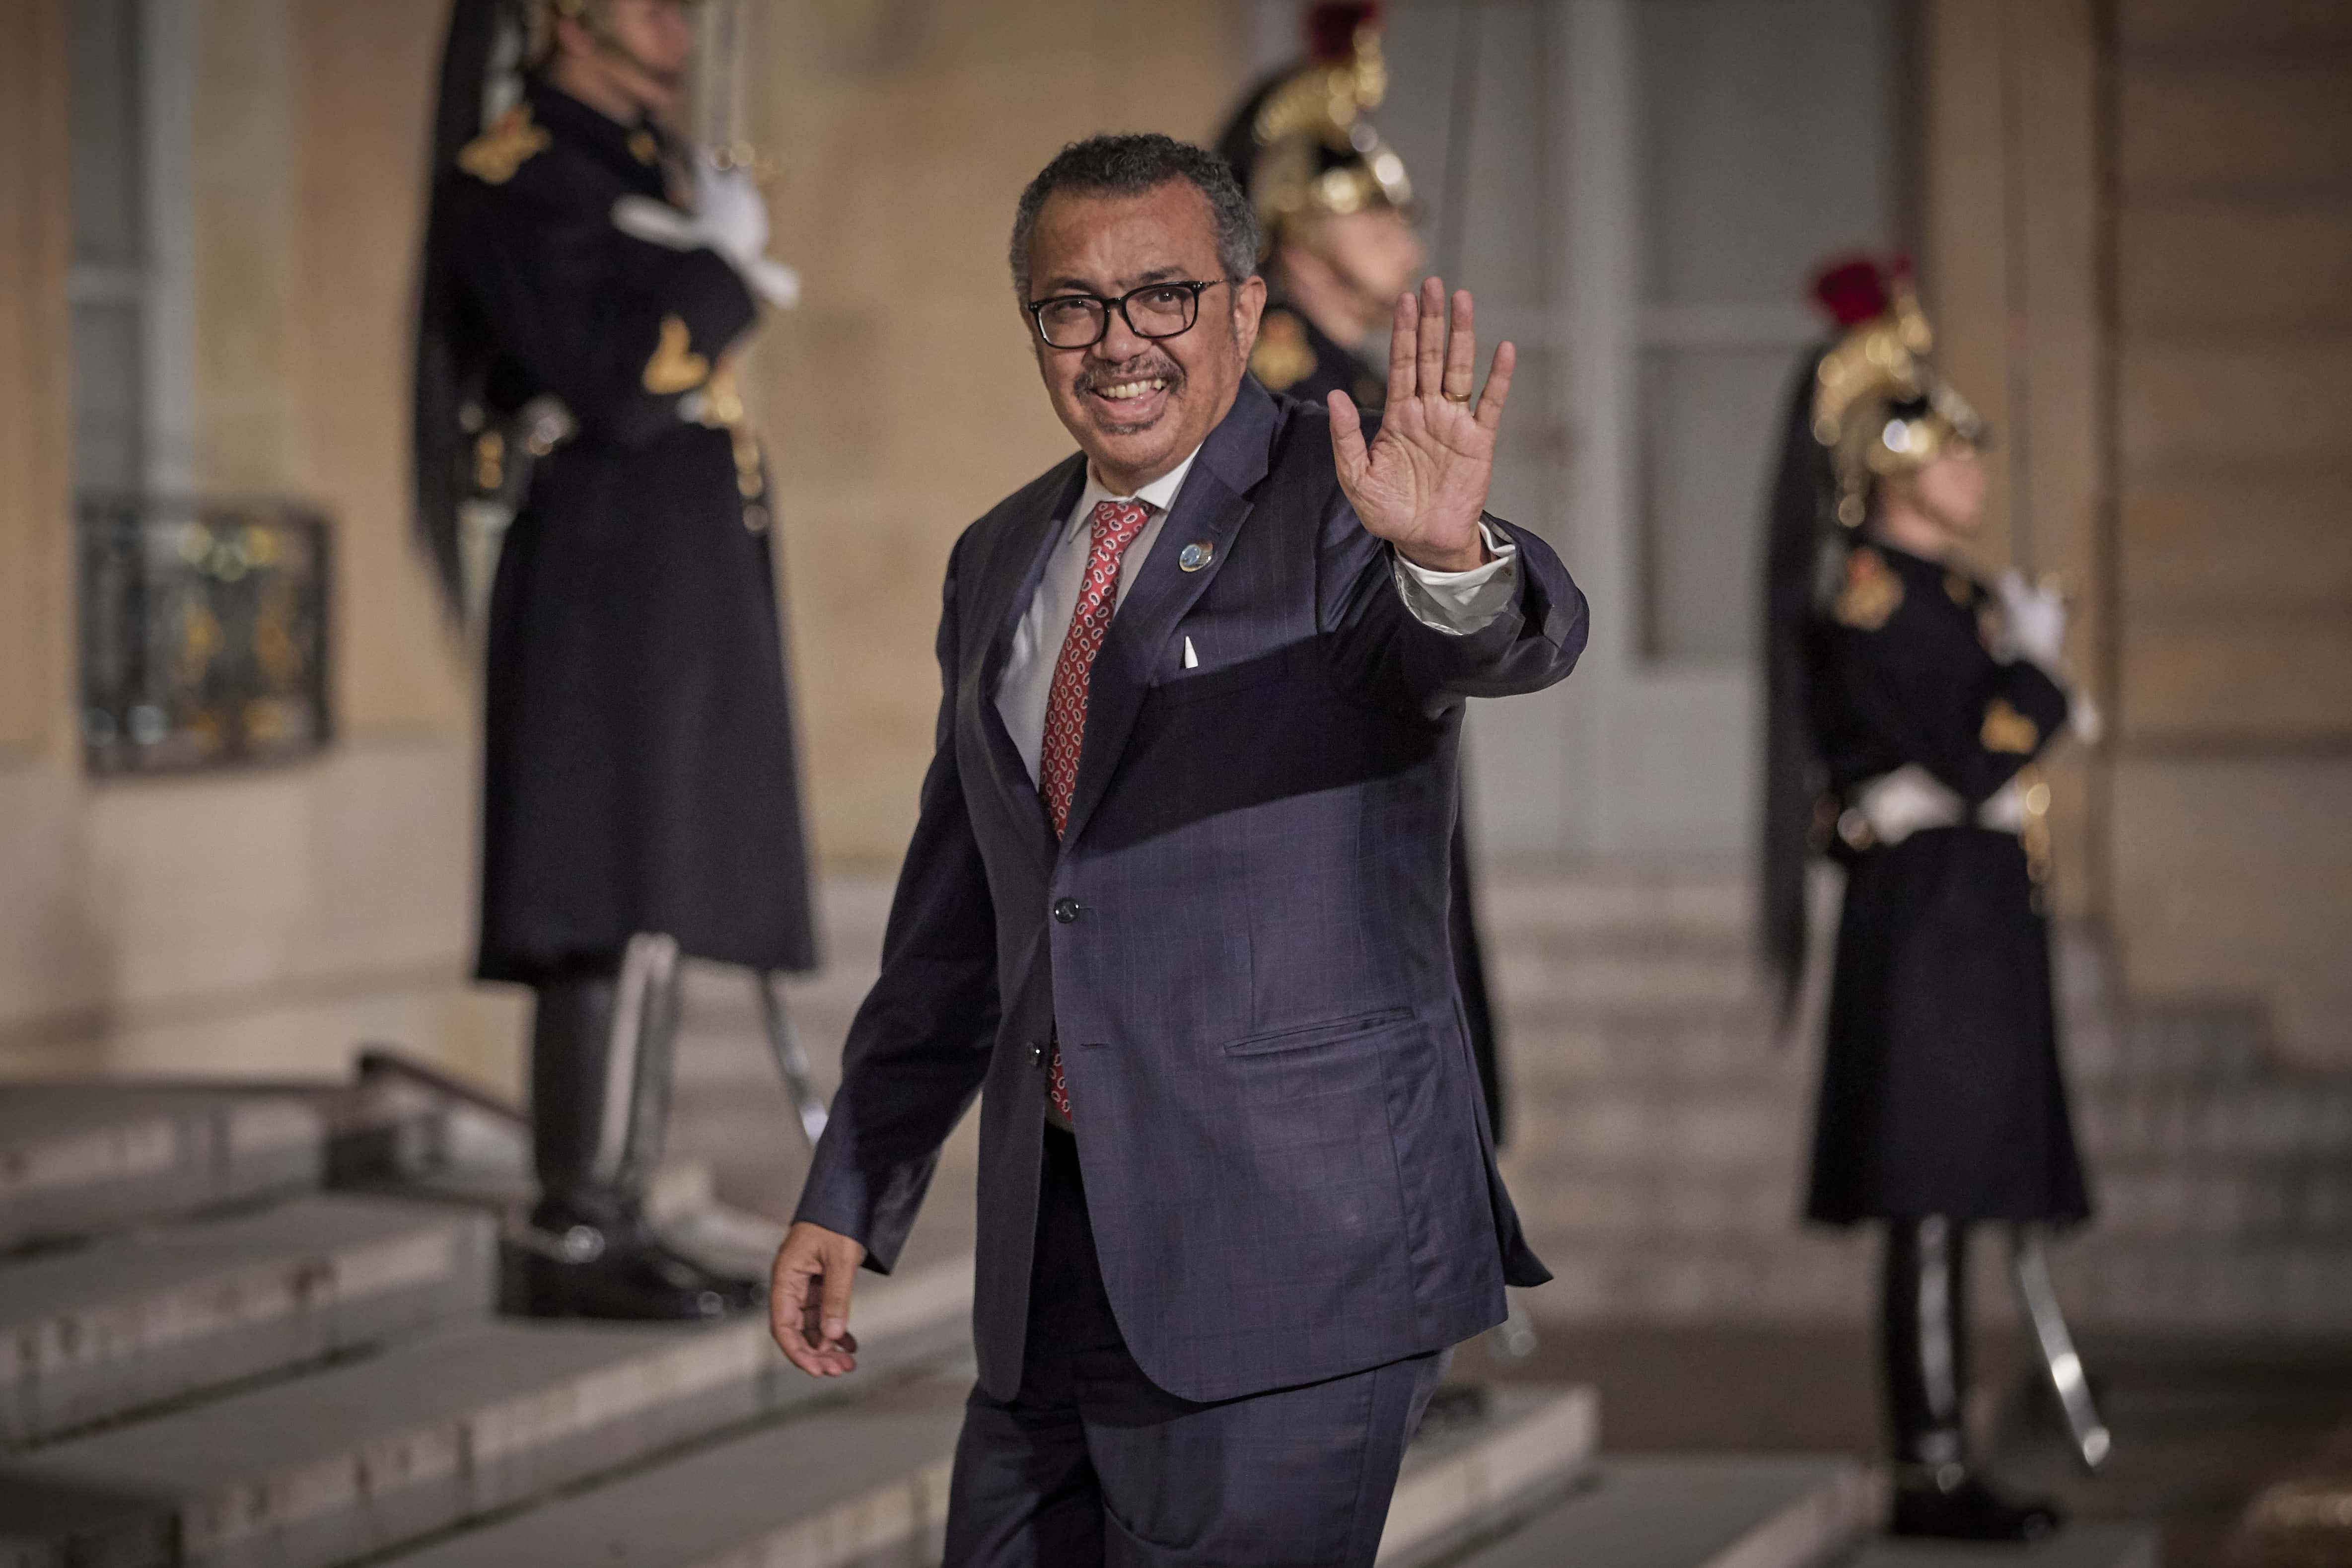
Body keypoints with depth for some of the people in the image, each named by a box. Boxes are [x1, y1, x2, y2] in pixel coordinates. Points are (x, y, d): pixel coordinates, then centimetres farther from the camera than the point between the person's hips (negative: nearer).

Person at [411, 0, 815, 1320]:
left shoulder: (656, 165, 20)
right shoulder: (517, 179, -9)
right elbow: (618, 389, -19)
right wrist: (721, 265, -8)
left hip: (693, 580, 10)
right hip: (610, 581, -10)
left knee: (653, 919, 9)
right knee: (623, 915, -13)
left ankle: (615, 1222, 12)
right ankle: (580, 1236, -13)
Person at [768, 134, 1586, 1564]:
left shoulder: (1336, 504, -6)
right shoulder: (1003, 563, 14)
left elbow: (1514, 640, -28)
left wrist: (1451, 555, -51)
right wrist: (850, 1203, 18)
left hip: (1296, 1238, -7)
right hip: (1054, 1255, 7)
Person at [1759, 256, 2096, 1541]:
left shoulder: (1952, 591, 19)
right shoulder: (1869, 596, -11)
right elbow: (1971, 763, -18)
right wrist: (2034, 660, -7)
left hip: (1980, 916, 10)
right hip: (1929, 914, -10)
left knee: (1957, 1200, 11)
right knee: (1932, 1205, -9)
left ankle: (1945, 1467, 15)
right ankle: (1930, 1471, -7)